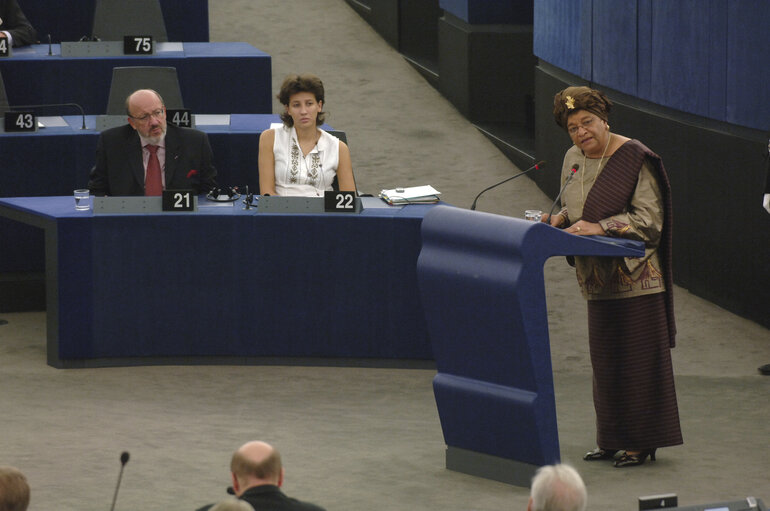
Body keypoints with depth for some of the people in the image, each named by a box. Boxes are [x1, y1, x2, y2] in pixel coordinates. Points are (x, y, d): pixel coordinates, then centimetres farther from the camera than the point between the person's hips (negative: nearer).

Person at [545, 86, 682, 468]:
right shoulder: (574, 158, 10)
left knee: (637, 357, -4)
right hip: (598, 277, 7)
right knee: (605, 360, 11)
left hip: (634, 275, -7)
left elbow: (648, 217, -17)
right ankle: (613, 440, 18)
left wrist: (599, 227, -24)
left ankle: (641, 442, 2)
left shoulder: (634, 158, -12)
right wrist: (560, 219, 0)